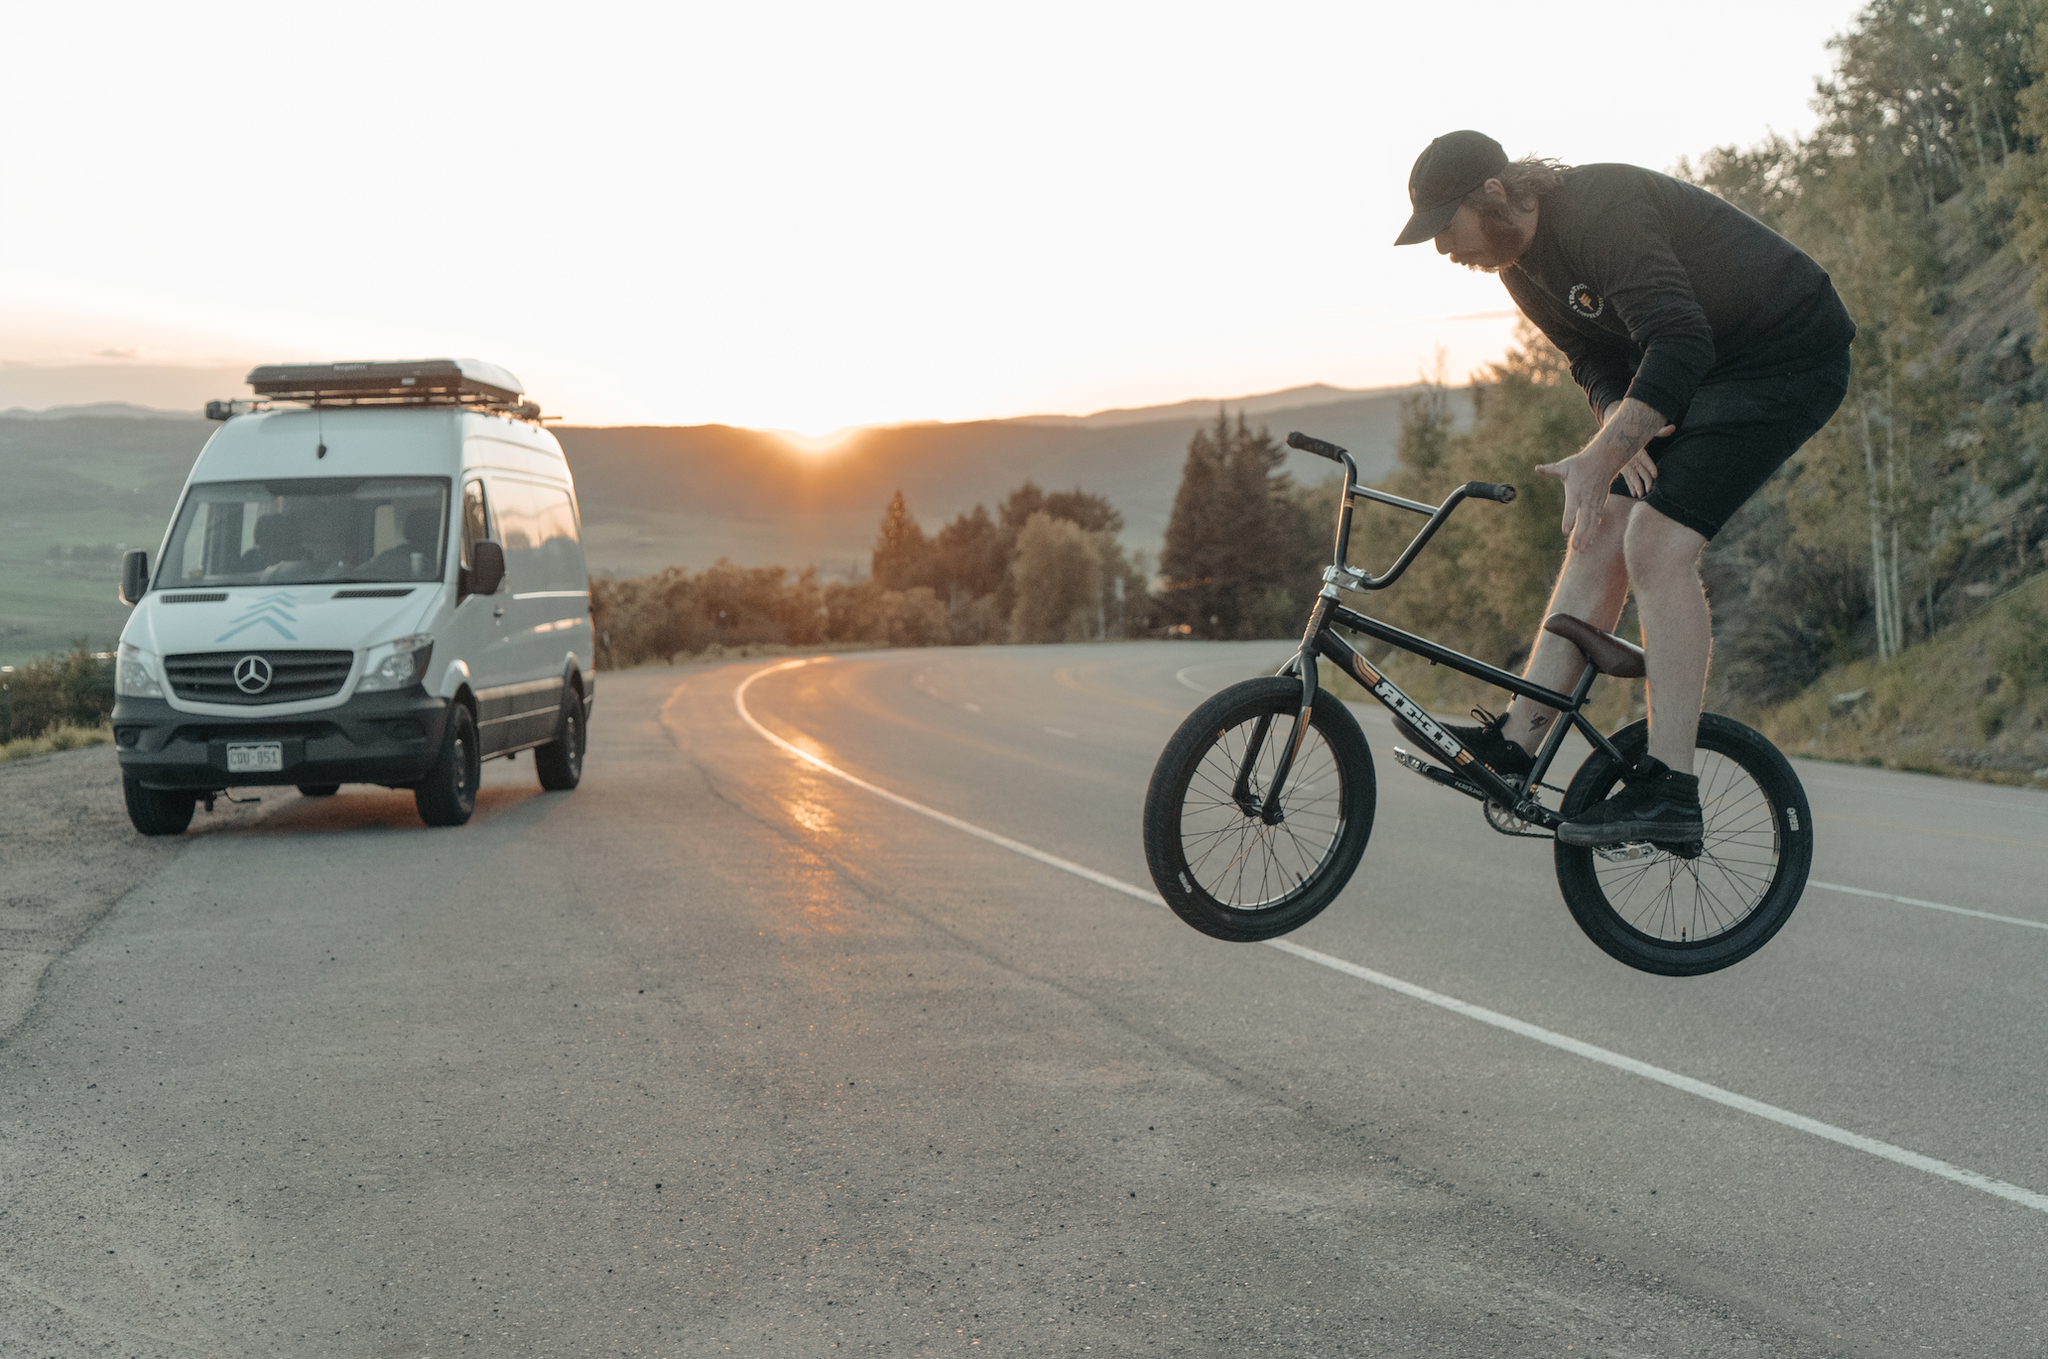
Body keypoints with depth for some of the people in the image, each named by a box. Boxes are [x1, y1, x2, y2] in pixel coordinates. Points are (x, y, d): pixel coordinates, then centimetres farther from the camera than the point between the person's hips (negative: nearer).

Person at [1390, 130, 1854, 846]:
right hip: (1703, 365, 9)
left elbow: (1680, 343, -35)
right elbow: (1599, 363, 7)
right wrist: (1619, 425, -15)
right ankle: (1516, 740, 4)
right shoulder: (1519, 260, 2)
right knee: (1600, 534, 1)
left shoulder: (1599, 209, -28)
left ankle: (1669, 790, -19)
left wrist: (1601, 455, -39)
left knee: (1657, 540, -19)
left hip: (1787, 355, -9)